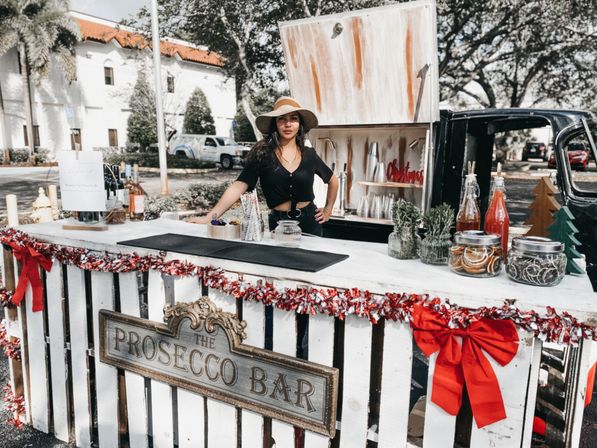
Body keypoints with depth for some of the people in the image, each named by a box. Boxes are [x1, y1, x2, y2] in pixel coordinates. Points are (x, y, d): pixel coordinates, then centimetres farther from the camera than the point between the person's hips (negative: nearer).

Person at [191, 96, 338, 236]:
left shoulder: (309, 154, 0)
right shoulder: (262, 153, -7)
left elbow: (333, 180, 17)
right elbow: (239, 186, -17)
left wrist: (328, 209, 11)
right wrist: (209, 217, -27)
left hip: (309, 222, 2)